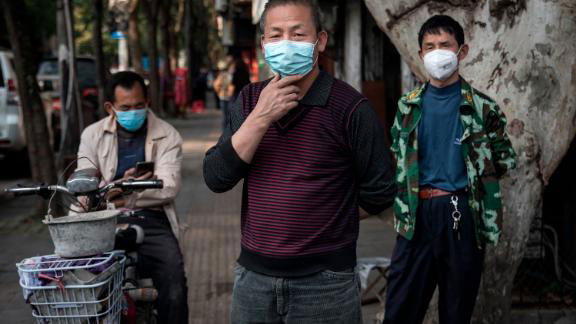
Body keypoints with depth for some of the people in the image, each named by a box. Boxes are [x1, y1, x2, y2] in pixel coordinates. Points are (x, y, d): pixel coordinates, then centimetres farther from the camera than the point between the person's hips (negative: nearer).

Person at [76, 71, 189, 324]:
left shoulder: (167, 136, 6)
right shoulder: (93, 135, 12)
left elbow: (168, 189, -5)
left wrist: (122, 198, -11)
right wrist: (121, 184, -18)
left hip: (152, 220, -1)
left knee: (174, 295, -21)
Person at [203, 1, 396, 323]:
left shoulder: (350, 107, -10)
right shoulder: (250, 100, 3)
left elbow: (378, 192, -5)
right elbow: (216, 179, -5)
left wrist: (324, 221, 6)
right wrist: (261, 118, -15)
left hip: (325, 282, -4)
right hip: (253, 276, 4)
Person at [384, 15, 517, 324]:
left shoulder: (482, 107, 0)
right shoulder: (408, 106, 8)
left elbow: (505, 159, 8)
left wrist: (473, 181, 3)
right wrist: (404, 203, 9)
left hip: (463, 214, -2)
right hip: (416, 214, 2)